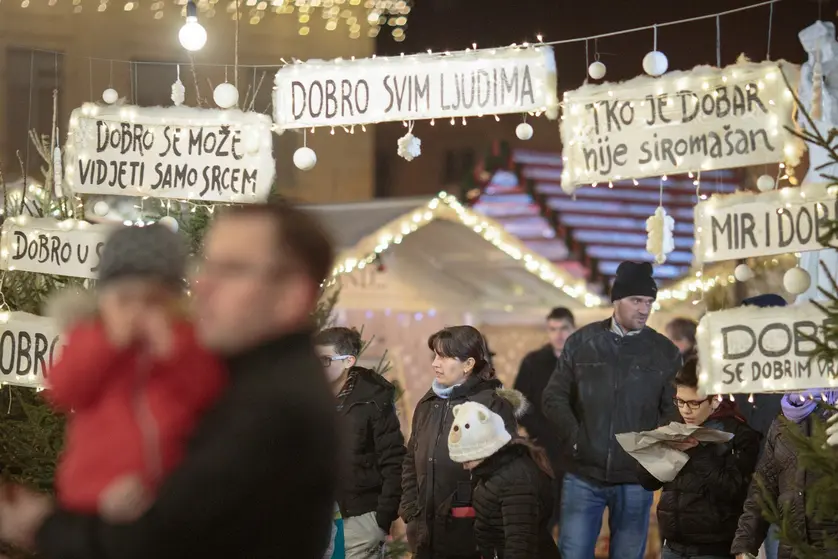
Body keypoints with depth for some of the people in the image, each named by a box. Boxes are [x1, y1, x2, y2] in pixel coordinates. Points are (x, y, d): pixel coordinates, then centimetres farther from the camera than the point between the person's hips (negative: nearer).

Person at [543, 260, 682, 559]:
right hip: (583, 476, 0)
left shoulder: (665, 352, 3)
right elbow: (555, 398, 6)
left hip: (635, 481, 0)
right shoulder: (581, 343, 3)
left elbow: (675, 413, 4)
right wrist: (575, 438, -6)